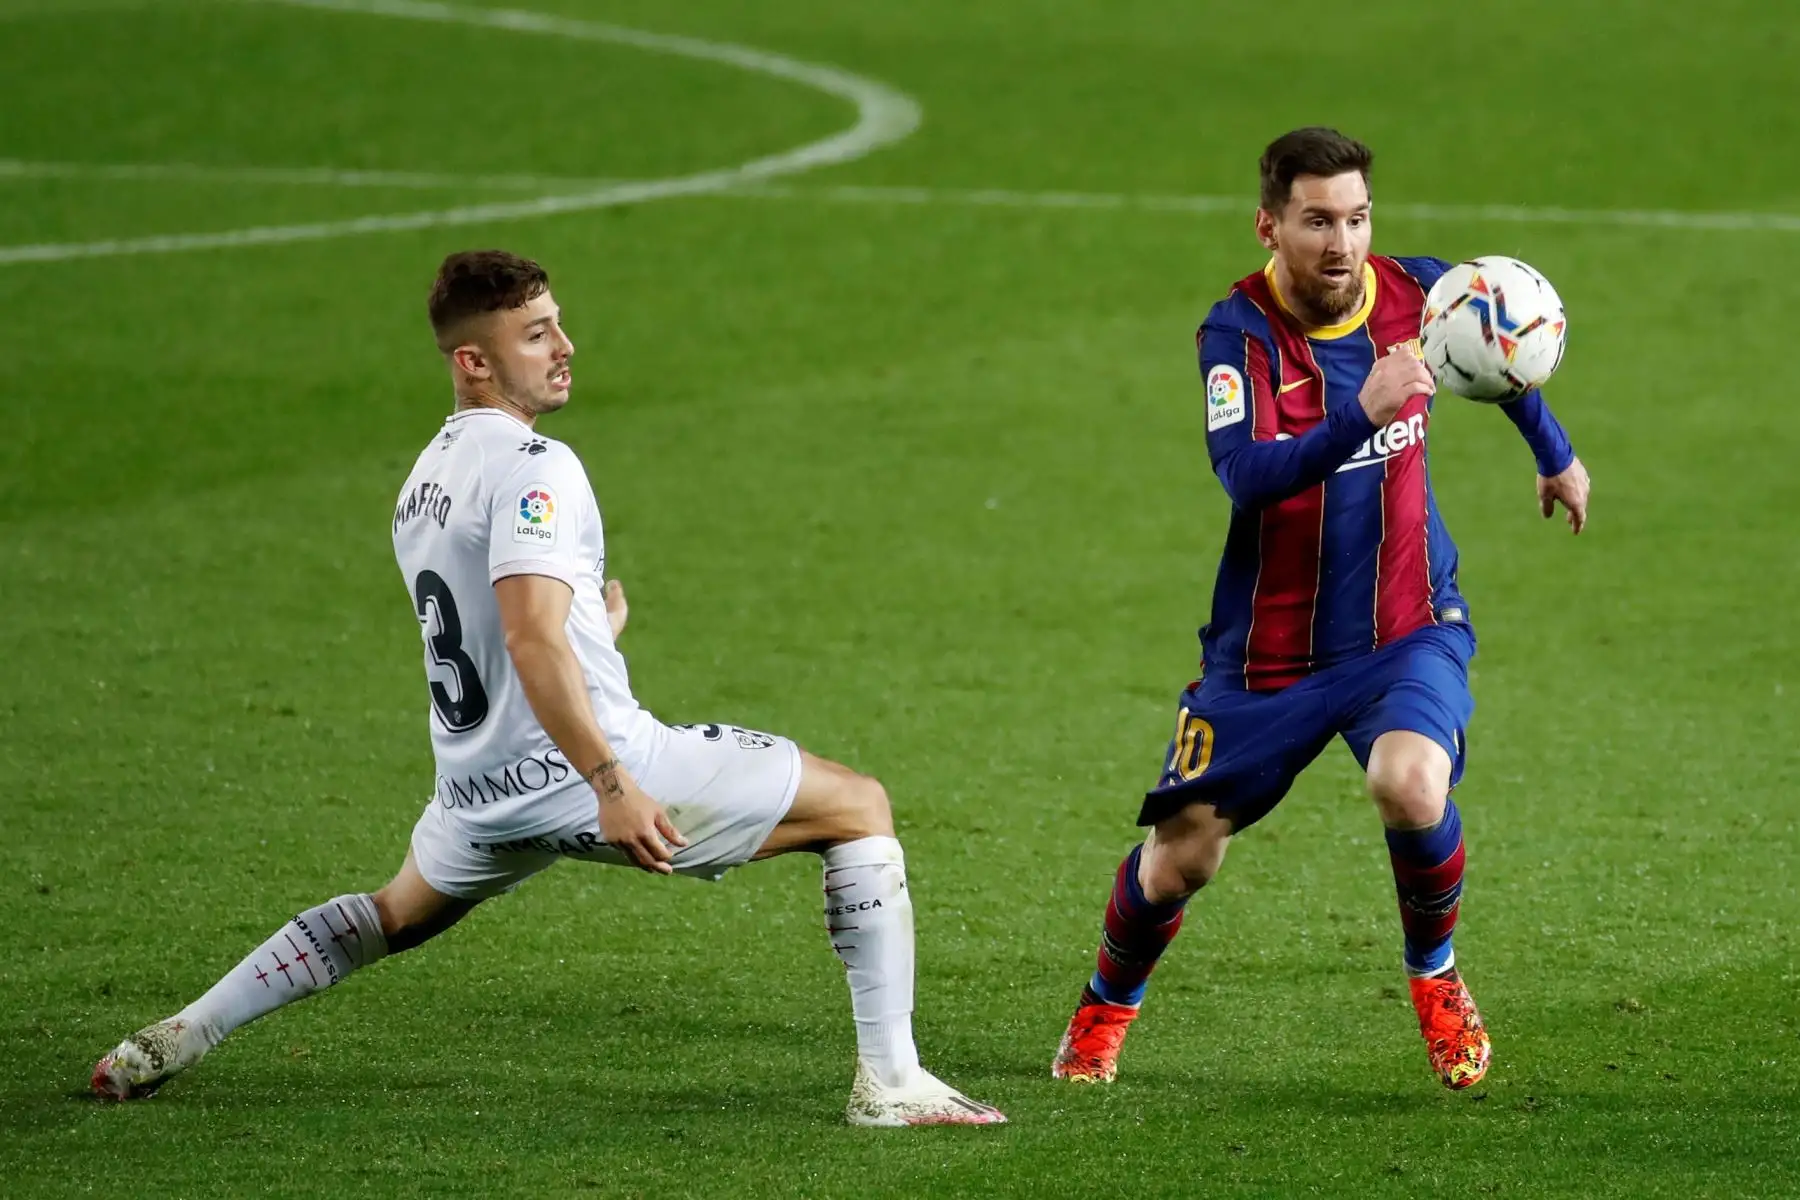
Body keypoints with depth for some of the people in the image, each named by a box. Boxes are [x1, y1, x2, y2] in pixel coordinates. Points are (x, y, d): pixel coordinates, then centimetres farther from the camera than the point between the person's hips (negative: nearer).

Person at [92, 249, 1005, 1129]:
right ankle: (889, 1083, -4)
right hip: (579, 765, -9)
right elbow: (531, 639, -27)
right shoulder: (533, 467, -15)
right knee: (860, 807, 2)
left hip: (478, 791, 9)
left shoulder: (423, 481, 14)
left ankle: (180, 1037, 32)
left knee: (398, 914, 38)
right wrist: (612, 784, -30)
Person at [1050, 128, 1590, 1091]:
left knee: (1412, 787, -28)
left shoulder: (1415, 295, -7)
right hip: (1267, 650, -1)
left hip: (1406, 630, 1)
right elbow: (1248, 476, -34)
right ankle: (1106, 1010, 33)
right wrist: (1361, 414, -47)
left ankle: (1435, 976, 1)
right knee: (1181, 856, 2)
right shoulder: (1240, 332, -17)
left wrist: (1555, 455, 31)